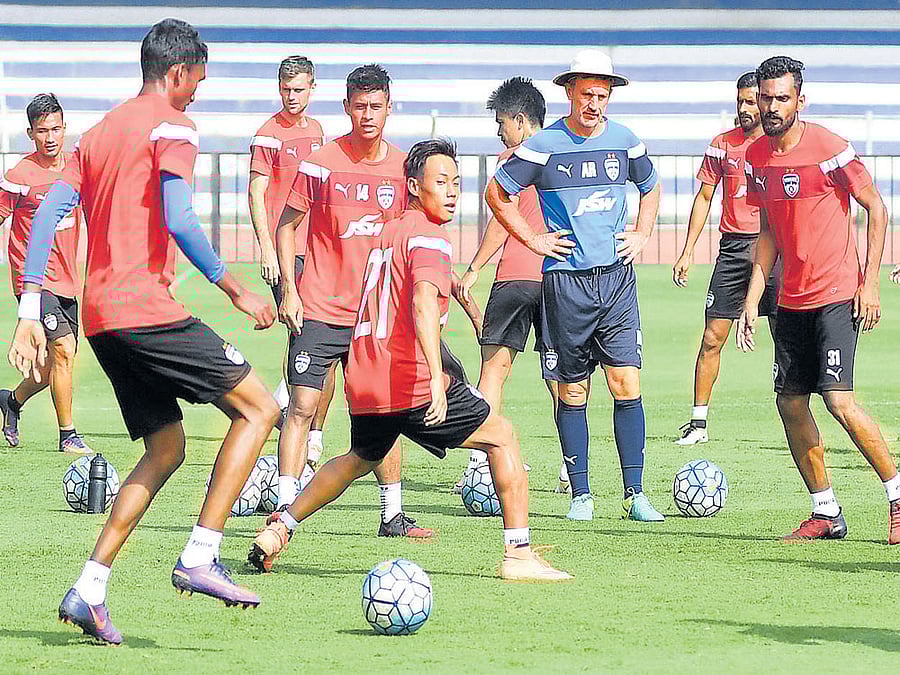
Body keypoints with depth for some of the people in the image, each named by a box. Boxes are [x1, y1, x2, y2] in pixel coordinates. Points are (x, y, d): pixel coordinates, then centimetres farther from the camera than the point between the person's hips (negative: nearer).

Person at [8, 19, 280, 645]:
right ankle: (200, 558, -10)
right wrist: (235, 290, -12)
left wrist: (30, 313, 12)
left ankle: (89, 590, 7)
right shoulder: (171, 126, -4)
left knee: (166, 447, 16)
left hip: (101, 315, 9)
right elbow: (178, 220, -18)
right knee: (259, 407, -2)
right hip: (146, 307, -9)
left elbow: (47, 213, 13)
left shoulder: (99, 132, 20)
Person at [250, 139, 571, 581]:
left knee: (360, 459, 34)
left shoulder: (386, 233, 18)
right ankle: (518, 553, -4)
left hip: (363, 386, 8)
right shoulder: (429, 237, -9)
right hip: (410, 383, -8)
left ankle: (279, 529, 30)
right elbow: (423, 302, -26)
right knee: (501, 436, 3)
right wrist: (436, 378, -36)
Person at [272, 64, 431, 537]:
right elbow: (286, 226, 1)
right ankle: (284, 506, -6)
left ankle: (393, 514, 11)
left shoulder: (402, 168, 4)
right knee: (301, 406, -8)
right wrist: (289, 290, -7)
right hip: (320, 311, -3)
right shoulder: (321, 164, -5)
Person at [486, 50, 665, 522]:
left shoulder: (625, 142, 6)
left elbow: (650, 188, 25)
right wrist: (533, 239, 0)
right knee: (572, 391, 3)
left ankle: (634, 494, -3)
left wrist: (641, 235, 12)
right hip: (566, 281, -2)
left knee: (627, 384, -6)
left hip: (617, 276, 2)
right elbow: (497, 193, 5)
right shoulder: (544, 146, -4)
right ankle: (580, 496, 10)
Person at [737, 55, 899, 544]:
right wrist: (751, 301, 10)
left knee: (839, 400, -16)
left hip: (837, 296, -7)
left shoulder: (829, 149, -13)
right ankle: (826, 514, 15)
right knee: (790, 402, 5)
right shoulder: (757, 157, 6)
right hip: (792, 299, 7)